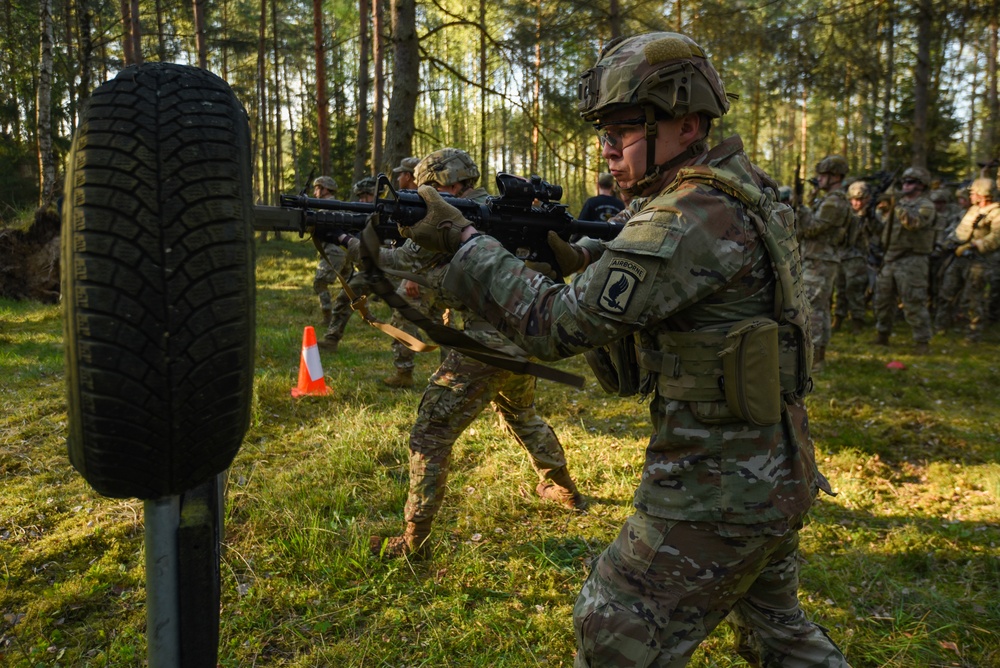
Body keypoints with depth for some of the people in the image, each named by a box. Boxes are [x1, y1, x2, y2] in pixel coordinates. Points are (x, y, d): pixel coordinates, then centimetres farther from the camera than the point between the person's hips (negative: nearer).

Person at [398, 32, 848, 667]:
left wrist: (463, 238, -16)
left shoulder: (695, 218, -24)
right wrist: (561, 247, 0)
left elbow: (559, 324, -24)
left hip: (716, 496, -9)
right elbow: (631, 274, 16)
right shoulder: (741, 192, 7)